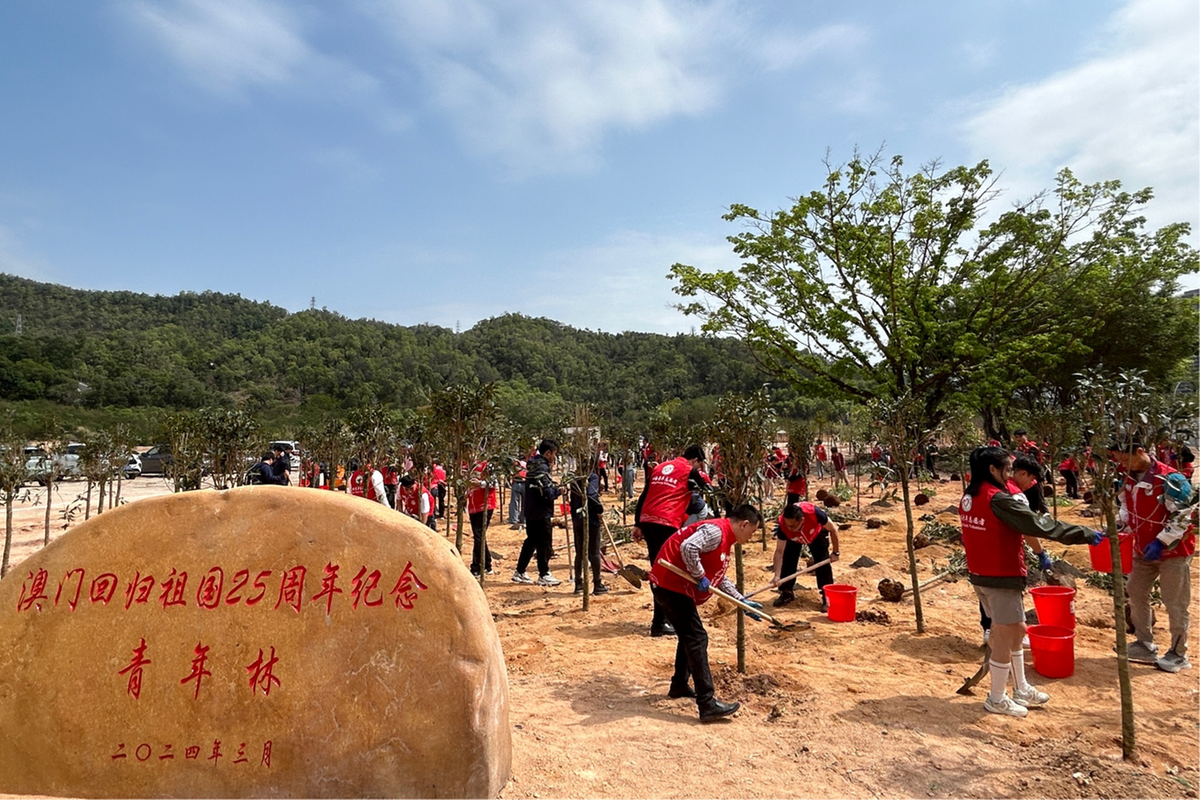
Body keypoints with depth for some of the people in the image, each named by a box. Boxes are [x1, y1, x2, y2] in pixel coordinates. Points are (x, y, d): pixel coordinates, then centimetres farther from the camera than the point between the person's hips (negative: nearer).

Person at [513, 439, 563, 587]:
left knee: (531, 541, 16)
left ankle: (519, 572, 21)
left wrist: (554, 486, 10)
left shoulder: (533, 465, 13)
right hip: (542, 513, -10)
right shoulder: (542, 468, -17)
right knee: (545, 543, -1)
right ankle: (544, 575, 7)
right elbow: (547, 493, -22)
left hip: (531, 512, 10)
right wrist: (559, 489, -6)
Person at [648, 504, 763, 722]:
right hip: (670, 584, -11)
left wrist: (742, 601, 21)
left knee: (689, 636, 22)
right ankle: (707, 705, -8)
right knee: (697, 638, -9)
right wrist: (700, 576, -20)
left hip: (671, 585, 11)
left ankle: (679, 685, 37)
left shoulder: (725, 540, 16)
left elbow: (719, 577, 24)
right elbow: (688, 547, -32)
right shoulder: (716, 531, -16)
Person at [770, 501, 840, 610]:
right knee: (788, 561, -7)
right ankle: (786, 592, 11)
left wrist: (835, 552, -16)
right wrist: (777, 576, -42)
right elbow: (779, 551, -33)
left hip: (817, 534, -1)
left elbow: (833, 529, -24)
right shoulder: (782, 524, -40)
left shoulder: (814, 513, -45)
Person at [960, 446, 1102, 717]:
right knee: (1005, 637, 5)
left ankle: (1021, 689, 33)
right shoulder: (998, 500, -21)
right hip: (1001, 578, -9)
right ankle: (997, 699, 18)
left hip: (979, 575, 9)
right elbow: (1041, 525, -18)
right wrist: (1086, 535, -9)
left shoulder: (969, 497, 5)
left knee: (1016, 631, 21)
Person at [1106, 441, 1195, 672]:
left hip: (1173, 550, -8)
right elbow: (1127, 511, 15)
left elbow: (1181, 516, -21)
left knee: (1175, 602, 2)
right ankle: (1145, 645, 26)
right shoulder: (1128, 480, 2)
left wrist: (1161, 542, -25)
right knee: (1136, 593, 13)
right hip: (1143, 549, 8)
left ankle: (1178, 654, 16)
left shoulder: (1169, 479, -21)